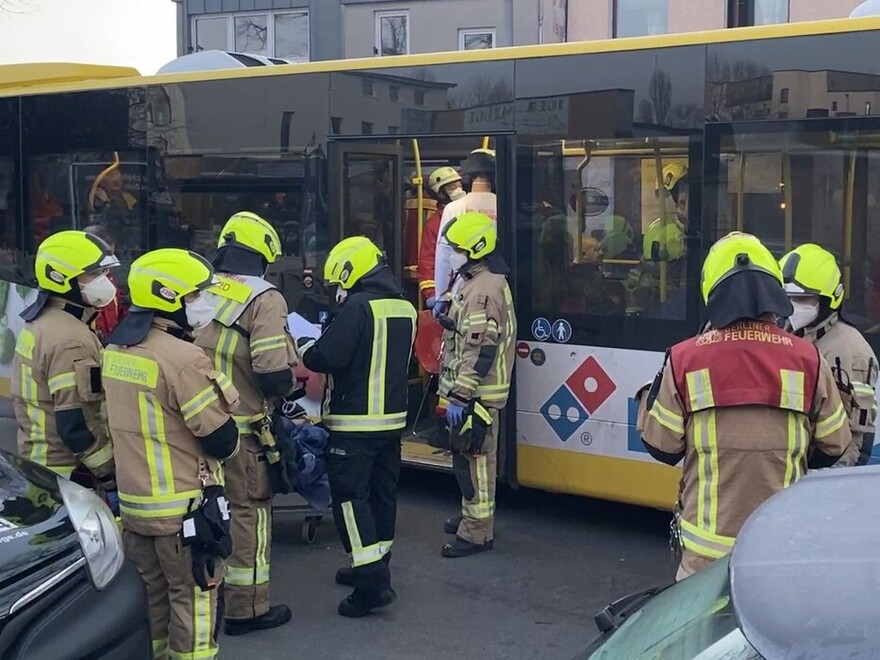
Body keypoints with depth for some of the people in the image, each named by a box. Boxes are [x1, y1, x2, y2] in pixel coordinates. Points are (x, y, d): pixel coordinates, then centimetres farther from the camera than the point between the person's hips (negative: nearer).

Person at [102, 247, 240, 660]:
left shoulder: (115, 350, 5)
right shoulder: (181, 359, -22)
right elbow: (222, 440, -18)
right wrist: (229, 444, 2)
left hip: (134, 501, 8)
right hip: (184, 508, -8)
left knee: (153, 597, 19)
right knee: (193, 602, 3)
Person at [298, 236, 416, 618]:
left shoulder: (358, 307, -17)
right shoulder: (404, 307, 10)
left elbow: (329, 357, -21)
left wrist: (306, 350, 0)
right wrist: (321, 346, 16)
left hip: (355, 423, -8)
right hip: (392, 419, 8)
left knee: (350, 496, -3)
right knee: (381, 493, 16)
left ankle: (372, 582, -8)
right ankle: (375, 568, 28)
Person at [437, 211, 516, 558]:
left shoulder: (483, 290, -21)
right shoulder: (472, 281, 14)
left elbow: (478, 350, -25)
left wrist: (460, 396, -25)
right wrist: (446, 311, 12)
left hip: (476, 393, -11)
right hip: (472, 389, 11)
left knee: (473, 458, -5)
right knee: (468, 455, 21)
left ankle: (476, 533, 1)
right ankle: (474, 514, 34)